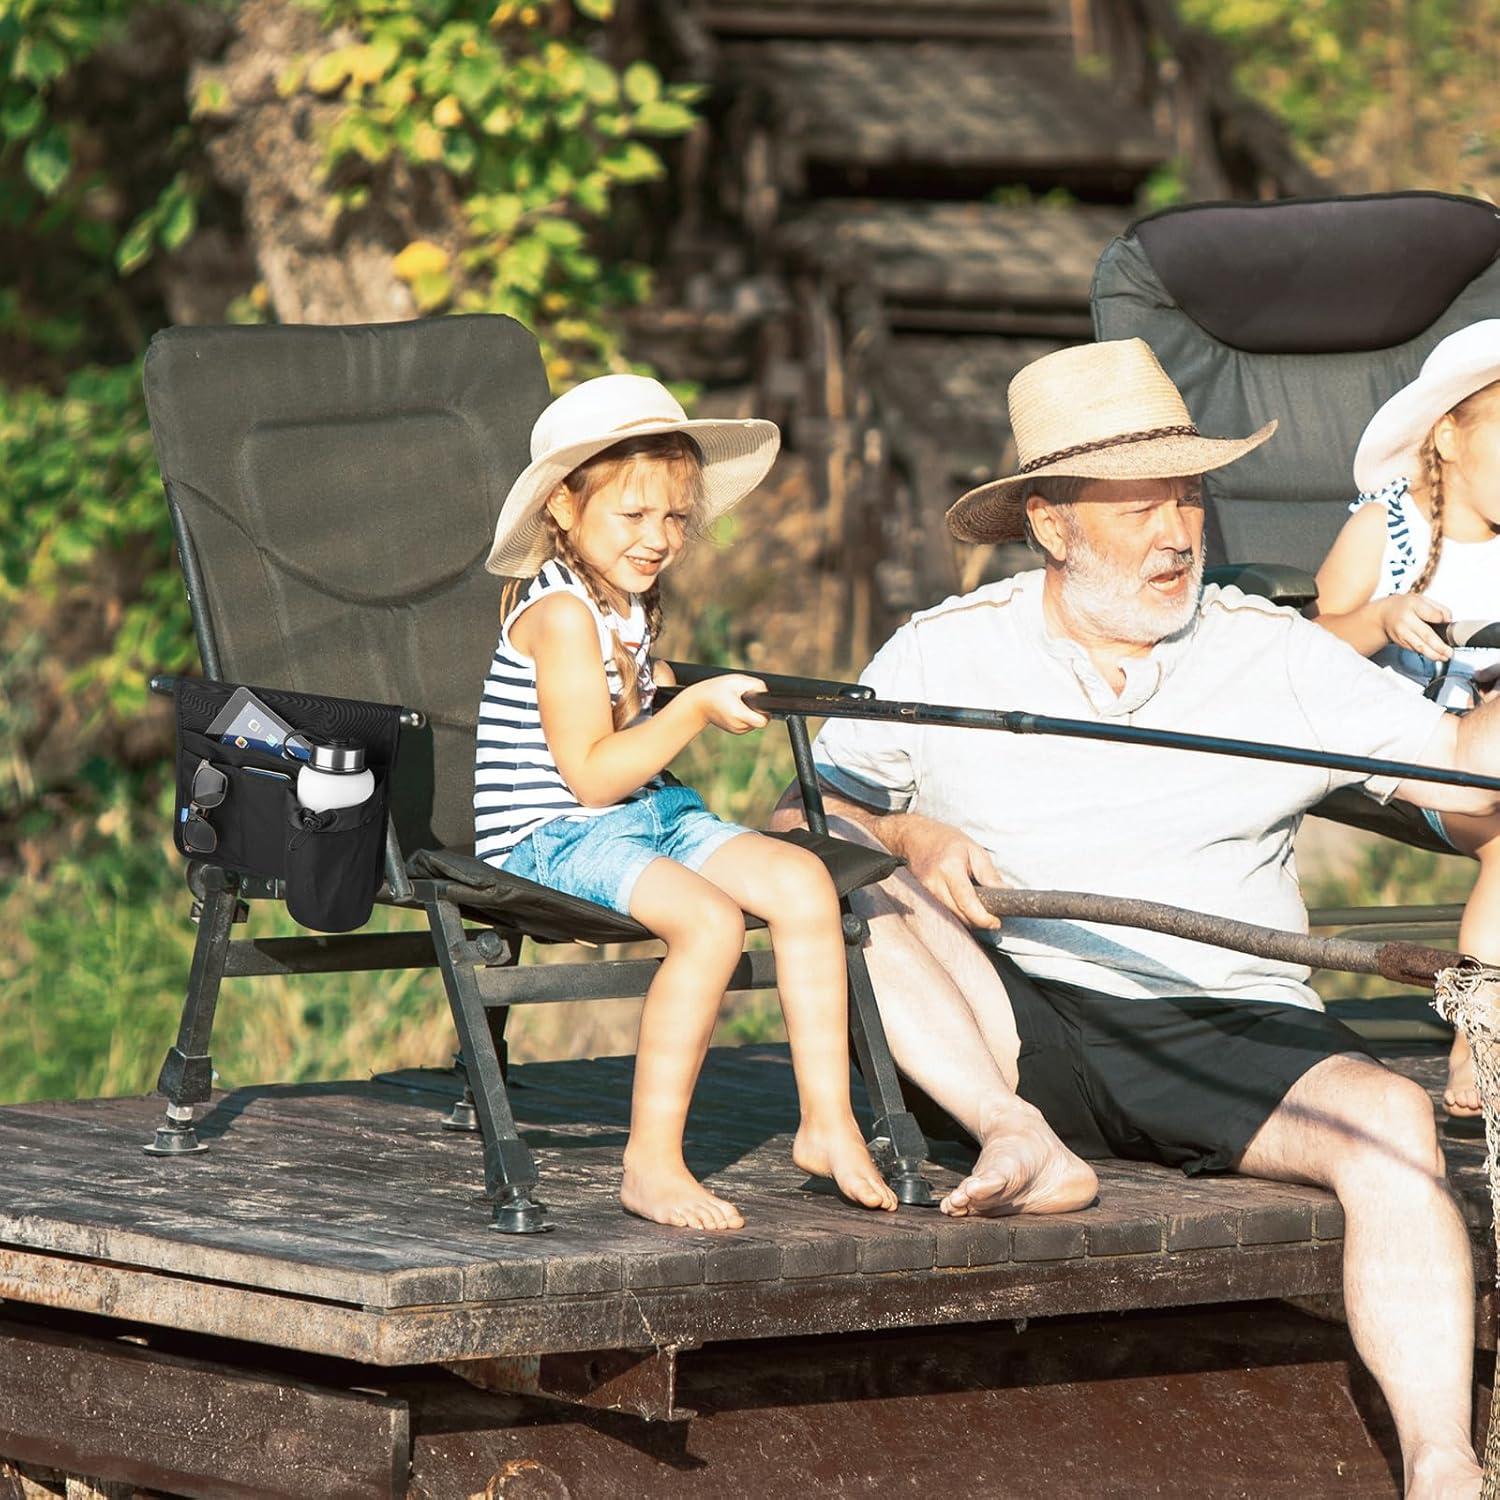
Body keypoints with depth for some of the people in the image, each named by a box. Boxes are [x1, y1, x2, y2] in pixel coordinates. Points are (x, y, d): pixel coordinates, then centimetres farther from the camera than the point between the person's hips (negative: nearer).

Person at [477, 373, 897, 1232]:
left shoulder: (629, 603, 13)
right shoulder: (562, 614, -16)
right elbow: (591, 776, -21)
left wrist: (683, 695, 19)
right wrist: (692, 712, -25)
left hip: (649, 815, 9)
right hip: (553, 837, -9)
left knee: (803, 880, -10)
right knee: (711, 918, -31)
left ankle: (829, 1122, -5)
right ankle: (652, 1162, -27)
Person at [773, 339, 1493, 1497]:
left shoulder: (1273, 654, 8)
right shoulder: (943, 653, 8)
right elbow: (807, 815, 6)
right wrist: (911, 838, -13)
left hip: (1235, 1028, -1)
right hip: (1021, 1029, 1)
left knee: (1388, 1118, -30)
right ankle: (1021, 1139, -32)